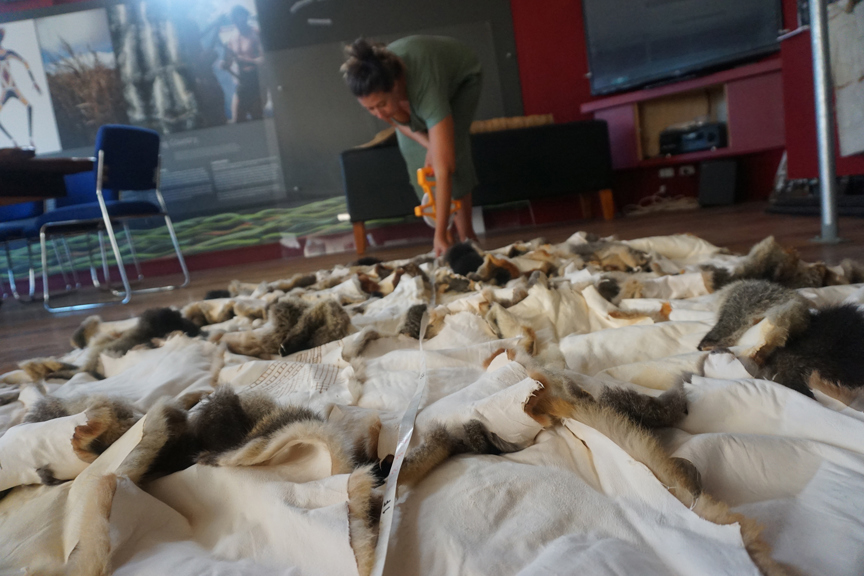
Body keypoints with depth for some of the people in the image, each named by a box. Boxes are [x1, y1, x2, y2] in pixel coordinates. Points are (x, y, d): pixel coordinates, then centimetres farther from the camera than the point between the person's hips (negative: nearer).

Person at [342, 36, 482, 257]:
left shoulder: (426, 90, -49)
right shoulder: (374, 86, -34)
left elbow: (443, 169, -50)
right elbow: (395, 119, -10)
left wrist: (440, 235, -51)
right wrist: (428, 143, -27)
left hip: (462, 77, -4)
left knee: (450, 151, -21)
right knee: (415, 154, -8)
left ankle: (467, 236, -9)